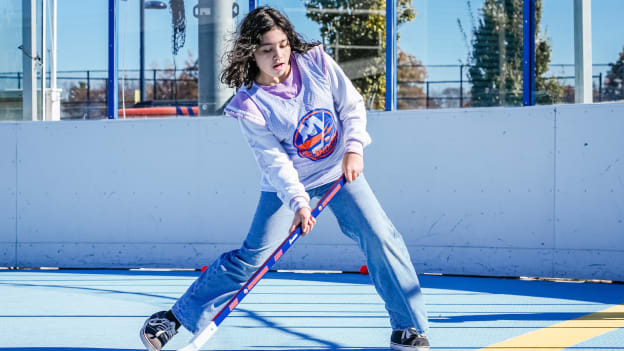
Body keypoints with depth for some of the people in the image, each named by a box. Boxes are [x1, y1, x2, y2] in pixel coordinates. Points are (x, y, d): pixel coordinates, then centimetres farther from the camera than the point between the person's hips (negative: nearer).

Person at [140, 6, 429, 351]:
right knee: (252, 256, -6)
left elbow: (352, 106, -4)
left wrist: (354, 148, -18)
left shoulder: (316, 61, -13)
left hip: (339, 172, 3)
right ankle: (176, 317, 6)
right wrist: (298, 202, -33)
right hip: (286, 184, -2)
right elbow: (275, 161, -22)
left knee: (380, 236, -12)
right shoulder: (249, 105, -20)